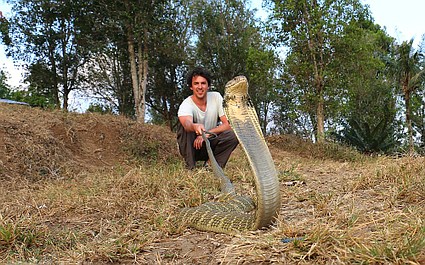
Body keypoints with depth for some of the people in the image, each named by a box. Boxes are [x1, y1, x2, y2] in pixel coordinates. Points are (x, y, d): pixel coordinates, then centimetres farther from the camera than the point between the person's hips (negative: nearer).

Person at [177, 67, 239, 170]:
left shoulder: (216, 97, -10)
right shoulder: (186, 105, -21)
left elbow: (228, 124, -14)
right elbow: (187, 123, -44)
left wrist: (206, 134, -26)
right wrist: (195, 126, -69)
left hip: (210, 144, 2)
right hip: (191, 147, -2)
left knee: (233, 135, -24)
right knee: (185, 124, -30)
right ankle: (190, 167, -20)